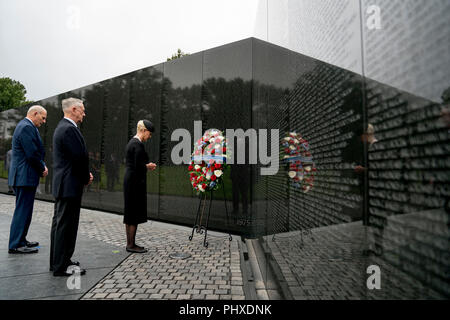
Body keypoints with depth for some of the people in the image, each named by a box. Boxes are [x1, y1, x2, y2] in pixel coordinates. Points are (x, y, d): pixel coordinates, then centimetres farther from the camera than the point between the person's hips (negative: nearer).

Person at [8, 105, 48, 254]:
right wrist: (43, 168, -7)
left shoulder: (25, 126, 19)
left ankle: (20, 240, 28)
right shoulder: (27, 127, -16)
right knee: (23, 210, -4)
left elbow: (36, 152, 19)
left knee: (23, 210, 17)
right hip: (25, 176, -11)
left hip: (22, 176, 11)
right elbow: (32, 154, -22)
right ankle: (16, 245, 4)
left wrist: (42, 166, 6)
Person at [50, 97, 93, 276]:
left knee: (60, 223, 17)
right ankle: (62, 266, 8)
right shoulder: (69, 128, -17)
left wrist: (85, 174, 8)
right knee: (66, 225, -3)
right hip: (69, 185, -11)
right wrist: (86, 178, -6)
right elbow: (80, 156, -21)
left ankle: (58, 261, 29)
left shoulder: (62, 127, 16)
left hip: (62, 185, 11)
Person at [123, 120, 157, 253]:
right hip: (135, 183, -10)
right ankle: (131, 245, 10)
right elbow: (138, 166, -23)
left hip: (128, 181, 10)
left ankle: (130, 243, 24)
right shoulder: (138, 145, -16)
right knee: (134, 215, -1)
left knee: (130, 215, 15)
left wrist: (146, 166, 11)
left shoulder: (131, 142, 15)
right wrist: (148, 166, -5)